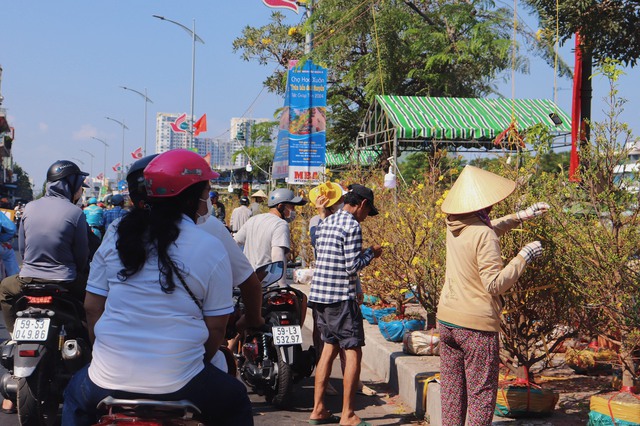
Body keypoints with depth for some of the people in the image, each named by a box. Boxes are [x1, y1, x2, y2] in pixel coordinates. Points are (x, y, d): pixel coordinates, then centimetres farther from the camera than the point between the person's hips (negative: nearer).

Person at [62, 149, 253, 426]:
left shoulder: (117, 234, 3)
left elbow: (92, 306, 7)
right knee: (236, 403, 28)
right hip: (178, 387, -2)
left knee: (76, 393, 37)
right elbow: (215, 328, -2)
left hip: (109, 382, 3)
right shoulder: (211, 249, -5)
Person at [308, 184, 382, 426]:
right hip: (341, 298, -9)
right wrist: (371, 252, 0)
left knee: (329, 348, 15)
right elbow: (352, 267, -17)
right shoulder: (352, 226, -12)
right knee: (354, 352, -2)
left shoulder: (326, 223, 14)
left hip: (320, 295, 9)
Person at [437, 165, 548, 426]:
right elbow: (495, 284, -21)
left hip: (447, 319, 8)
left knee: (451, 390, 15)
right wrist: (523, 257, -13)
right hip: (477, 325, -8)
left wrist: (520, 217, 23)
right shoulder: (484, 236, -19)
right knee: (481, 394, 1)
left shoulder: (454, 227, 5)